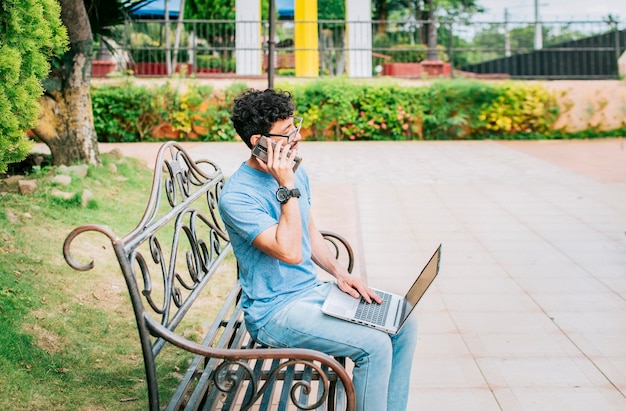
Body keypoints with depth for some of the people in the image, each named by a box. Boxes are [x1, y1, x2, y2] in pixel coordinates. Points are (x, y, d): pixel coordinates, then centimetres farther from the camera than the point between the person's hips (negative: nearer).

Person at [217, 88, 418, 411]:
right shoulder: (237, 196, -22)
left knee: (404, 325, 0)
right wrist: (287, 188, -28)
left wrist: (339, 272, 4)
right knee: (374, 345, -22)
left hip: (313, 290, 9)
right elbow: (290, 253, -28)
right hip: (274, 311, -8)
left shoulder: (295, 172, 5)